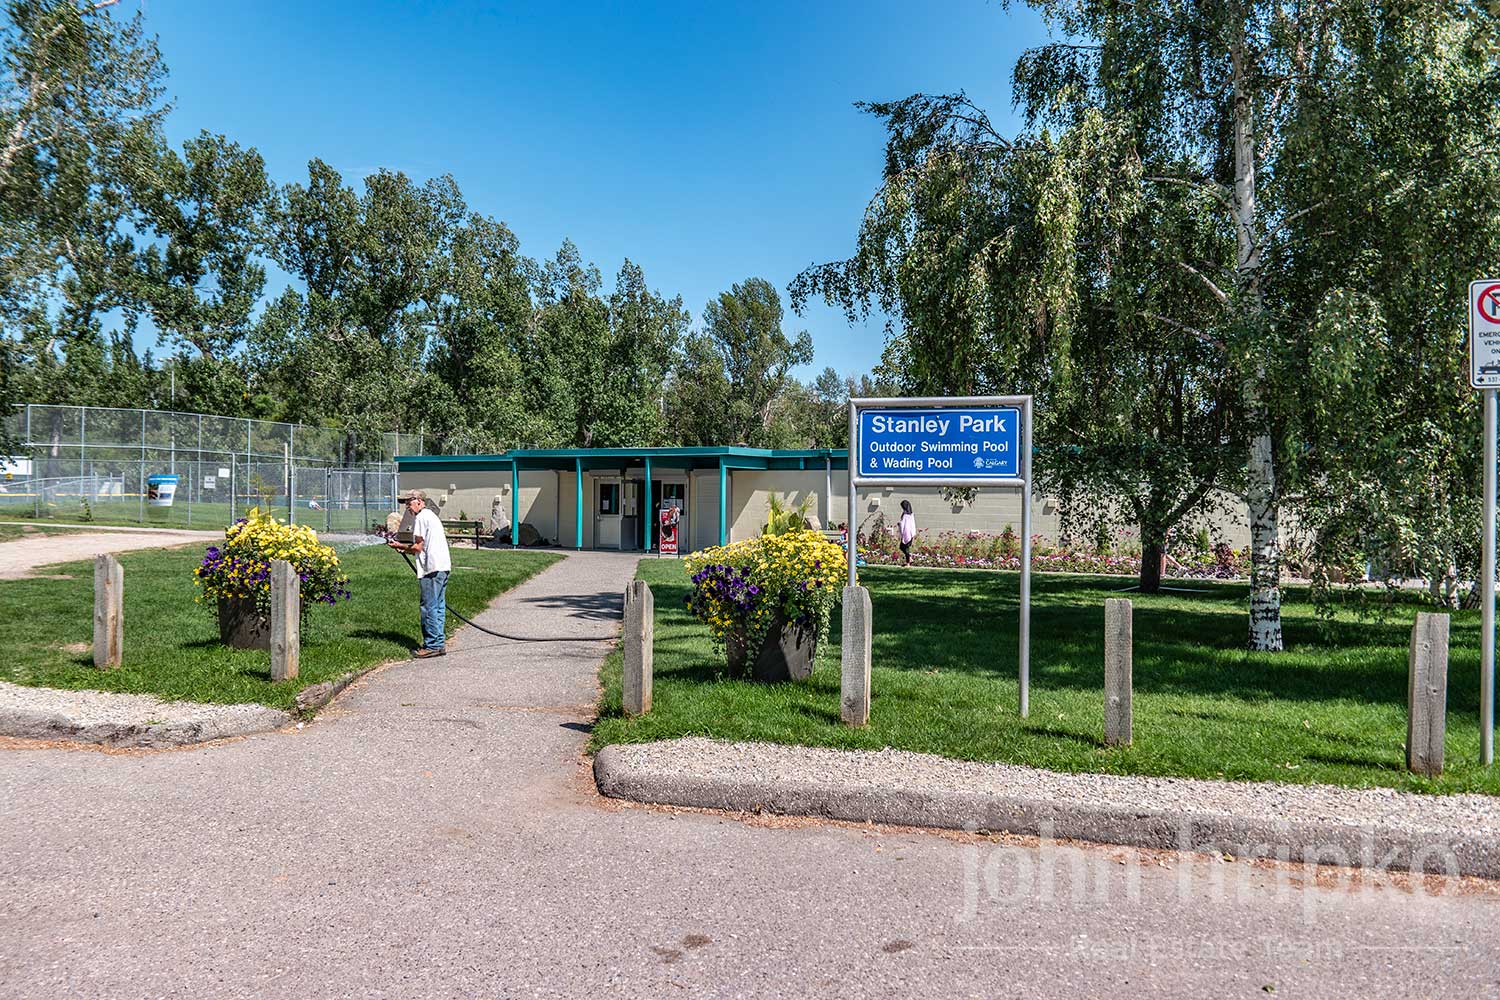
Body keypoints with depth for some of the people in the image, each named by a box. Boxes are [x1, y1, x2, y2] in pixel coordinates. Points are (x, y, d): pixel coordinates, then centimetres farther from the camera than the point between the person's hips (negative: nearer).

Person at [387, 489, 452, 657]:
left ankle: (432, 645, -4)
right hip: (443, 566, 10)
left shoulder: (421, 517, -7)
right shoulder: (432, 515, 23)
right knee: (438, 606, 12)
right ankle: (439, 643, 15)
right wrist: (404, 547, 17)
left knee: (429, 607, -6)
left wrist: (400, 546, 5)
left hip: (432, 568, -10)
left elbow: (418, 547, -10)